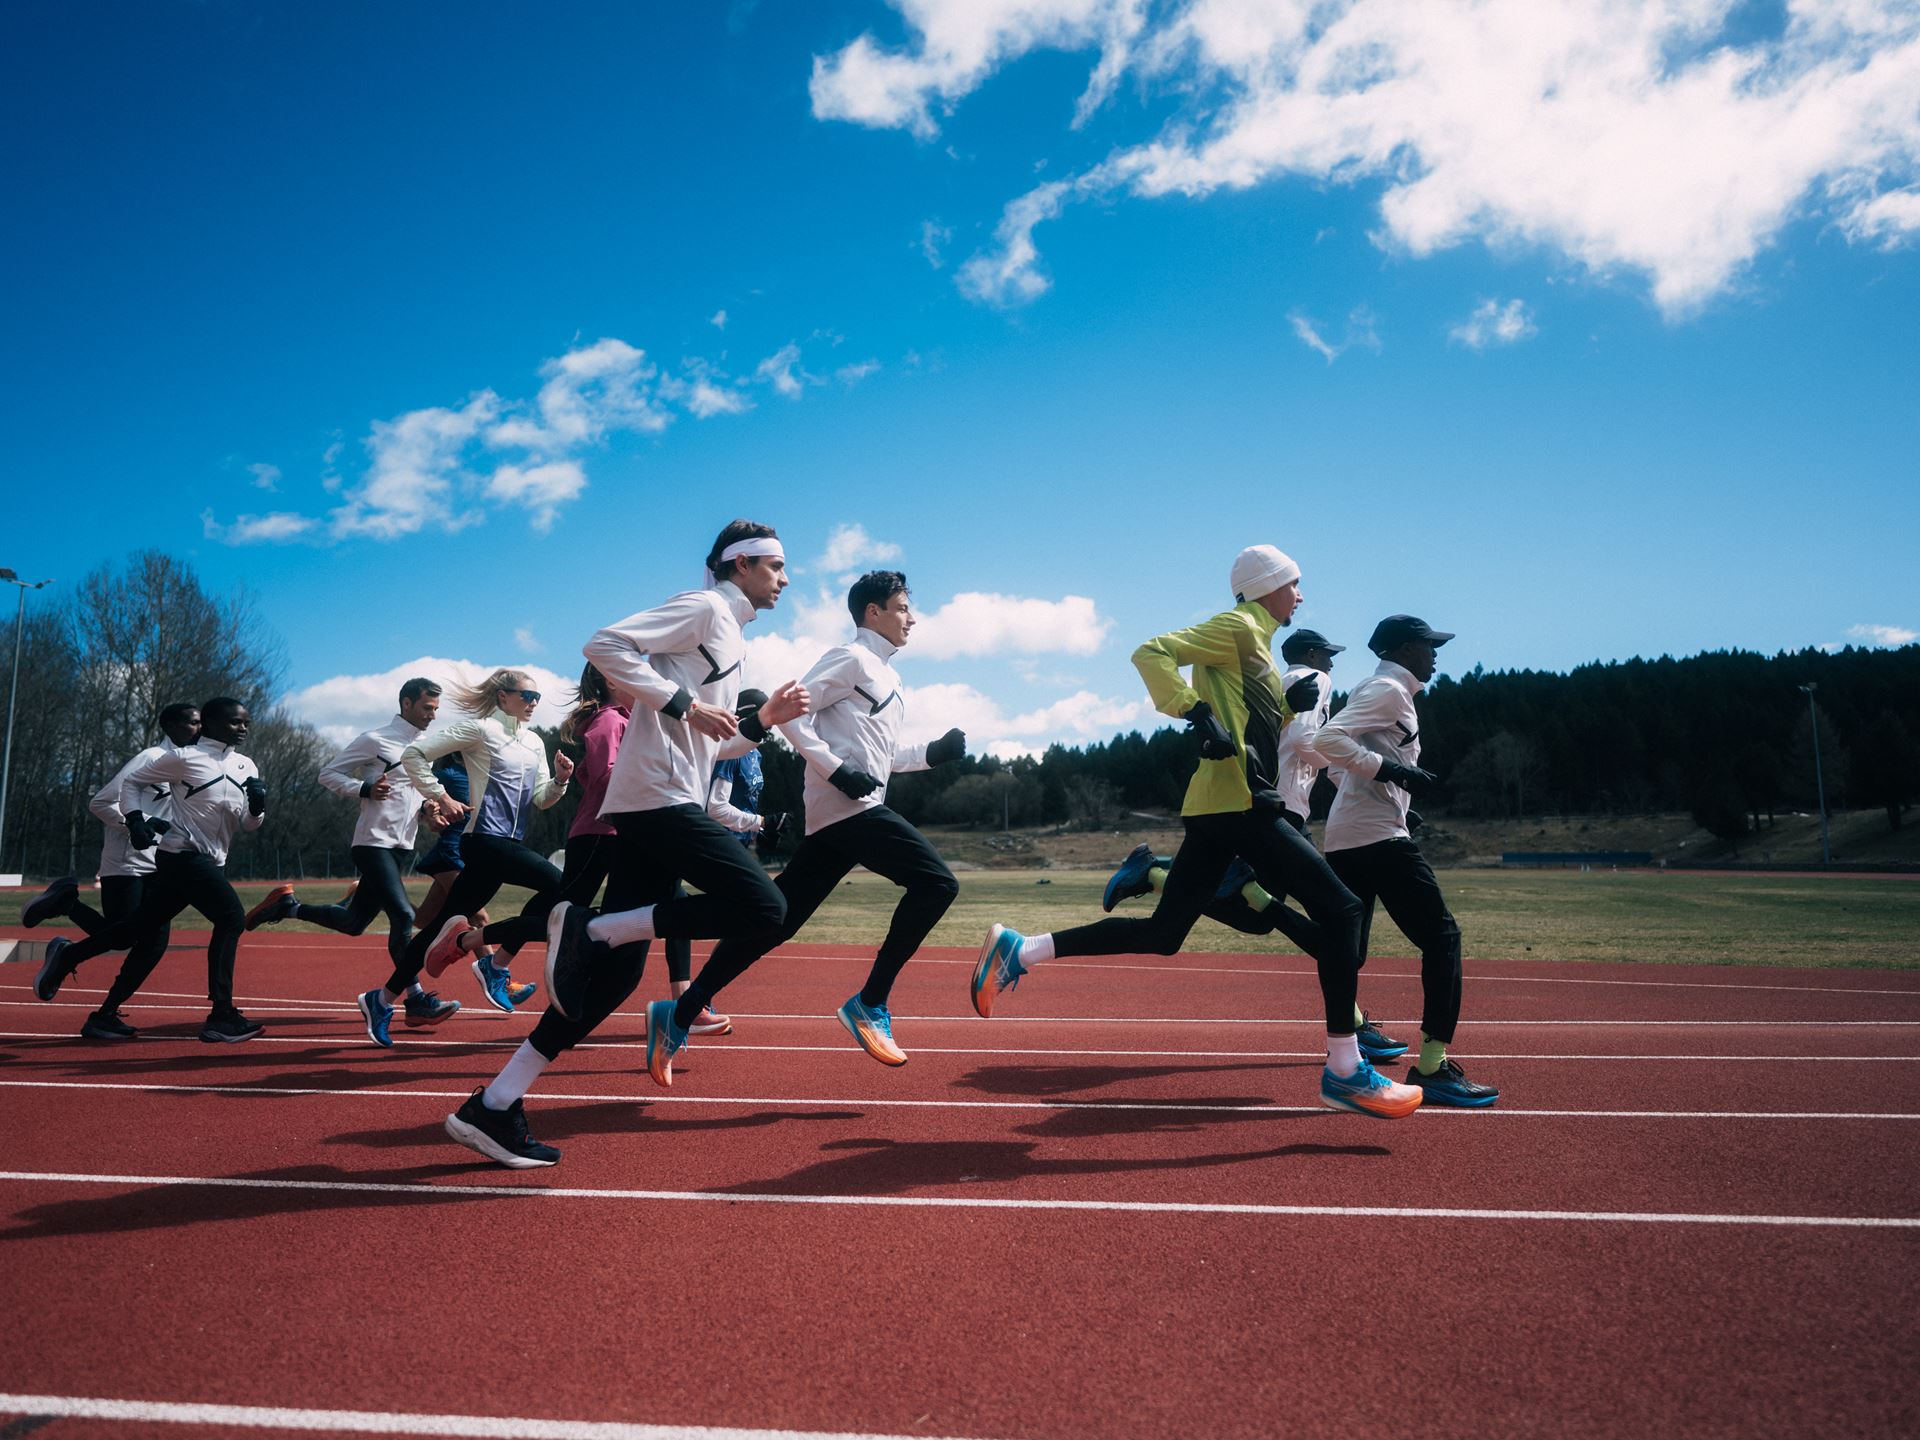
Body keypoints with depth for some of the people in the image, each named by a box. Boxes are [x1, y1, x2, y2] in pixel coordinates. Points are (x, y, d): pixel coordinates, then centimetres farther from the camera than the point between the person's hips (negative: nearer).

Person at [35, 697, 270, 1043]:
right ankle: (220, 1017, -18)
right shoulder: (184, 757, -7)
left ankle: (66, 954, 38)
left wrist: (257, 805, -8)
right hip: (183, 854, -7)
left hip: (210, 862, 7)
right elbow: (132, 781, 3)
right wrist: (136, 821, -10)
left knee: (142, 929, 15)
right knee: (231, 918, -21)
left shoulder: (246, 767, 11)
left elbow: (249, 824, 14)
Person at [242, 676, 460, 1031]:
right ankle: (416, 1001, -14)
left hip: (403, 848, 8)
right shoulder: (375, 740, -7)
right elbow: (328, 773, -3)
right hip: (374, 843, -8)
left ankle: (287, 905, 31)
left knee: (353, 923, 11)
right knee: (403, 914, -18)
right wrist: (365, 789, -18)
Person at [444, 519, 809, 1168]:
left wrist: (762, 721, 17)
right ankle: (589, 928, -14)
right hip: (658, 796, -9)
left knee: (617, 967, 4)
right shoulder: (703, 607, 0)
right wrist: (684, 704, -15)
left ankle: (494, 1108, 7)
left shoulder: (731, 640, 27)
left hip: (644, 810, 9)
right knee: (762, 906, -18)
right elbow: (606, 645, -13)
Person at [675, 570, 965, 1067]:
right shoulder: (851, 658, -3)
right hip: (848, 806, -9)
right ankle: (870, 1004, -10)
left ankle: (683, 1010, 8)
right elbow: (790, 711, -12)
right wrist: (838, 770, -18)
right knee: (936, 882, -14)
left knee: (777, 918, 5)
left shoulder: (887, 676, 26)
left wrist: (933, 753, 17)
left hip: (834, 816, 9)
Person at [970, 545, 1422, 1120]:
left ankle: (1018, 950, 9)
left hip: (1218, 811, 10)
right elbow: (1152, 652, -15)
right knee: (1339, 908, -7)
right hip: (1239, 804, -10)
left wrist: (1292, 703, 11)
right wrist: (1198, 714, -23)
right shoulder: (1240, 627, -4)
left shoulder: (1257, 643, 24)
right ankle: (1344, 1072, -3)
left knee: (1161, 933, 9)